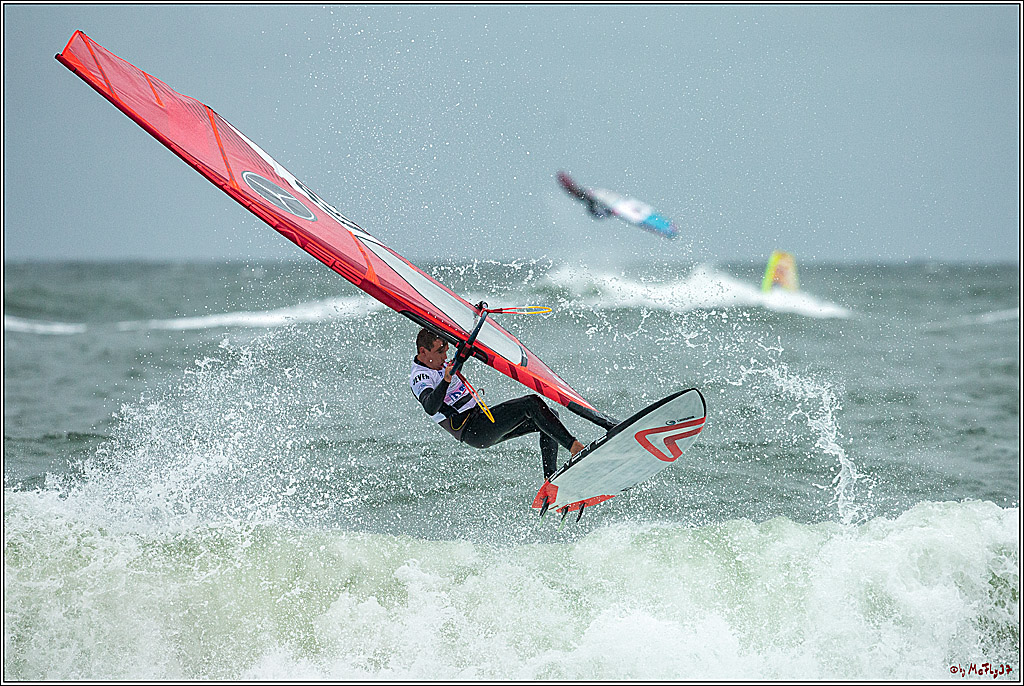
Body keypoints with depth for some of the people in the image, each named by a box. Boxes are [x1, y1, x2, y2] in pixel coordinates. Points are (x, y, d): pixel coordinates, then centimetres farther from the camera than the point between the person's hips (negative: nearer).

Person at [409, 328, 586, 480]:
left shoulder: (439, 365, 16)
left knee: (549, 417, 5)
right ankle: (573, 446, -25)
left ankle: (550, 478, -1)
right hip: (472, 431, -11)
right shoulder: (419, 377, -13)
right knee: (532, 404, -21)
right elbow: (430, 408, -33)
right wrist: (446, 381, -48)